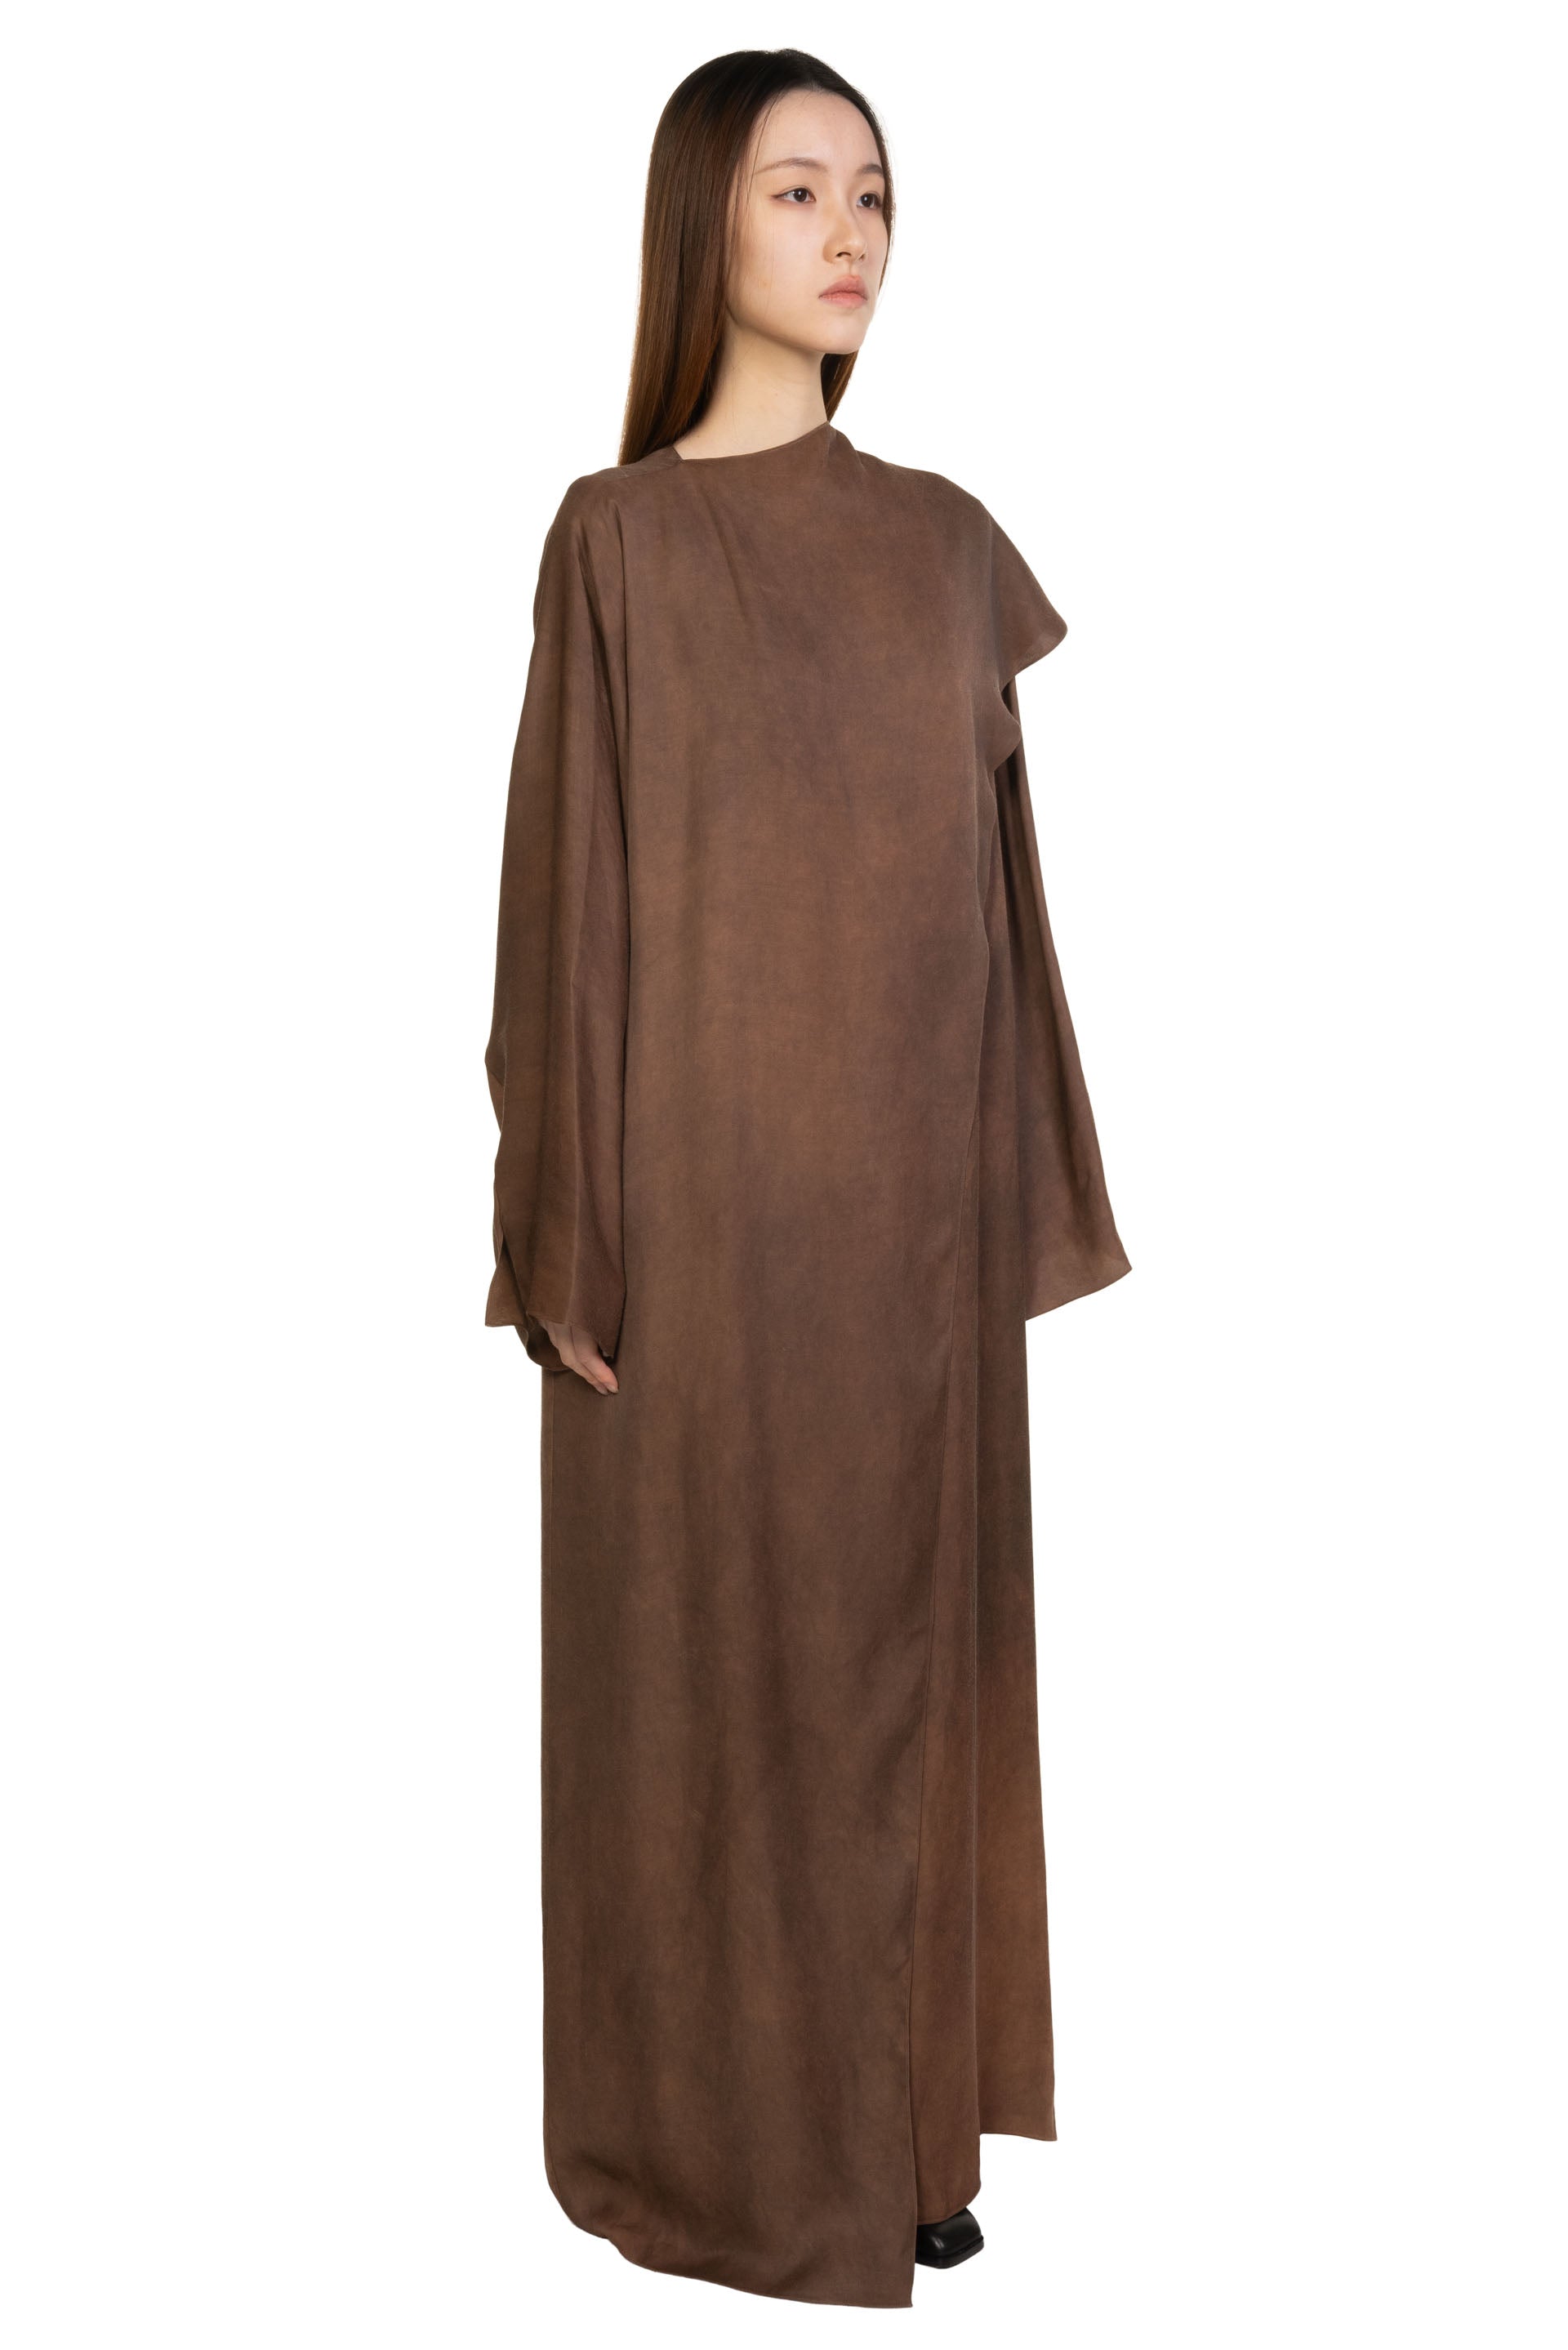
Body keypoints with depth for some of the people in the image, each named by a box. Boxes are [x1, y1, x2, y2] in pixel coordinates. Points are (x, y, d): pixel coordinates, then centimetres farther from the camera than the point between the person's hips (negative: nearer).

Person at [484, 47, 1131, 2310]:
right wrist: (573, 1235, -10)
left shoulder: (943, 539, 10)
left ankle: (896, 2115, 28)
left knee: (900, 1634, 11)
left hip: (913, 1182, 5)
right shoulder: (619, 537, -3)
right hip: (709, 1169, -5)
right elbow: (571, 889, -6)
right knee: (704, 1644, 5)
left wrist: (1013, 1190, 8)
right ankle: (714, 2137, 22)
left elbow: (987, 872, 11)